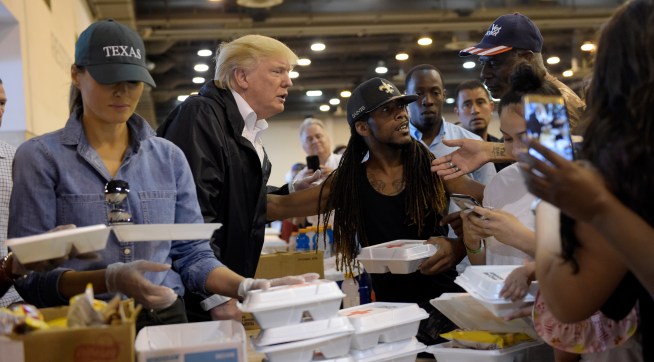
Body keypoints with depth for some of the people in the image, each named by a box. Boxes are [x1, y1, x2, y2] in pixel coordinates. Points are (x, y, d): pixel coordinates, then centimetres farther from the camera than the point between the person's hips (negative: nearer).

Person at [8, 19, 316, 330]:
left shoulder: (170, 157, 11)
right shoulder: (41, 157, 1)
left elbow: (192, 255, 11)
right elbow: (30, 274, -5)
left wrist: (247, 287, -6)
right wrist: (110, 279, -21)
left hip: (166, 319, 3)